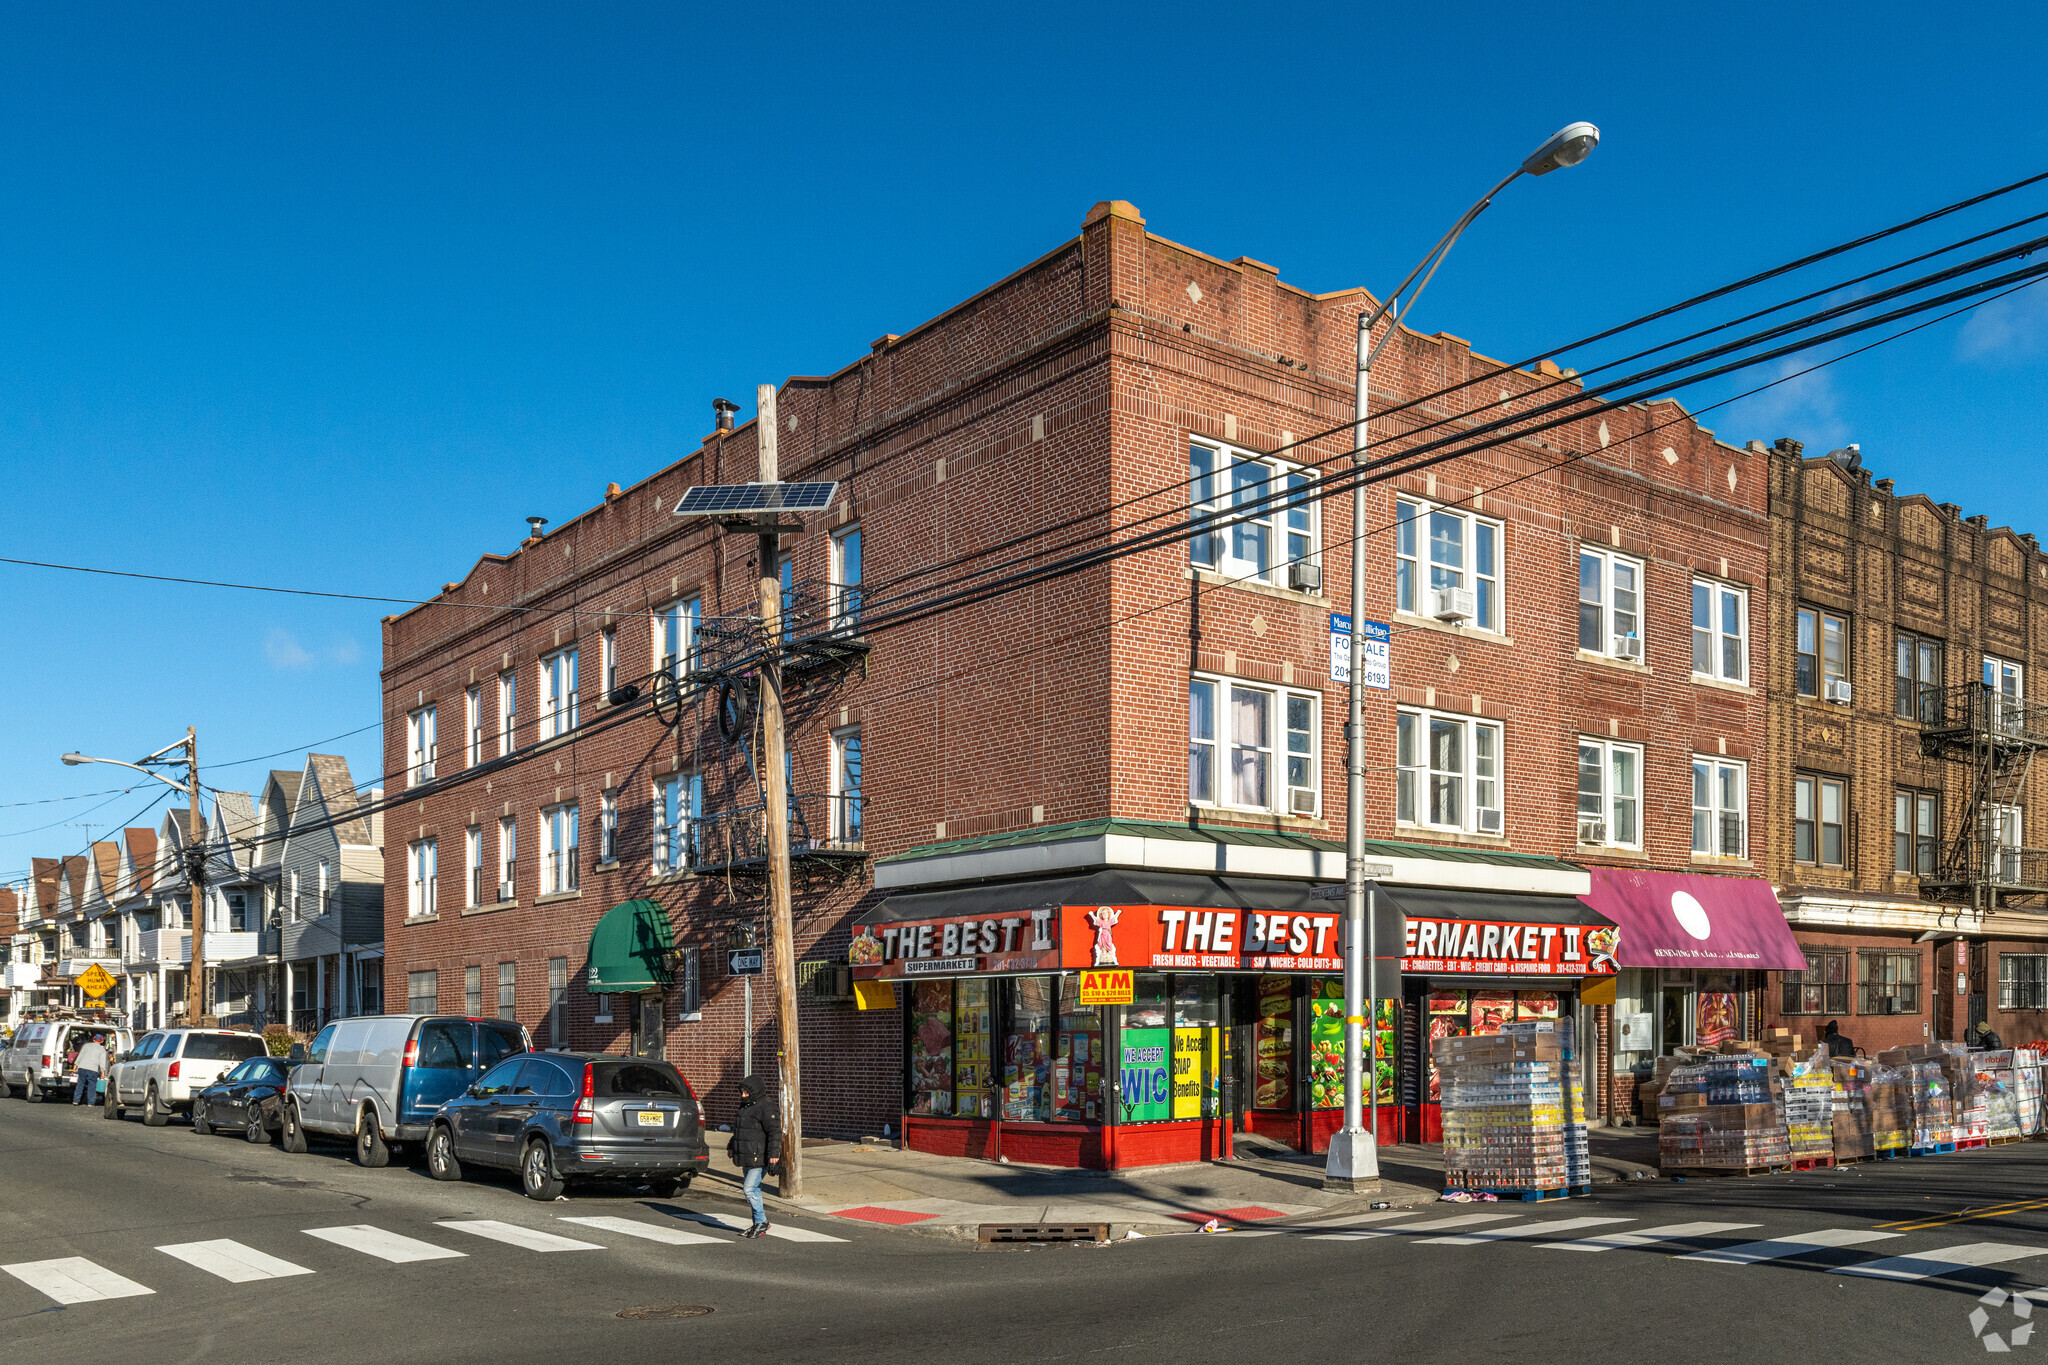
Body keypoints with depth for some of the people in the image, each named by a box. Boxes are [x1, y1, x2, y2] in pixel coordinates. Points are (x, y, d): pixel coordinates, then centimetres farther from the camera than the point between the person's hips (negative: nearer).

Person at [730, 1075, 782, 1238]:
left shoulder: (766, 1107, -14)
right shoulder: (745, 1106, 15)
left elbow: (775, 1131, -19)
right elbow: (738, 1132, 28)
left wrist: (774, 1154, -24)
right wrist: (733, 1148, 31)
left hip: (760, 1158, -9)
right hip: (747, 1158, 9)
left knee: (750, 1188, -12)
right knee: (753, 1189, 12)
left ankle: (761, 1221, 0)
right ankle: (758, 1225, 19)